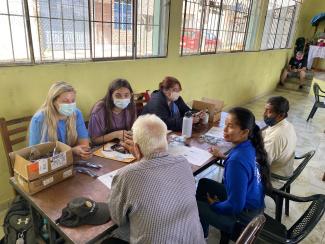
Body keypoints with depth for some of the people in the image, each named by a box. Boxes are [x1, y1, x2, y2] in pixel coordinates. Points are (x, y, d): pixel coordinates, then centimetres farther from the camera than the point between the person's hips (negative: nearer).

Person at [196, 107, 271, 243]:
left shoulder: (237, 160, -35)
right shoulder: (251, 145, -10)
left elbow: (235, 206, -28)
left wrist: (214, 205, -10)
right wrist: (224, 157, 8)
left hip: (244, 214, -8)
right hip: (254, 203, 8)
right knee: (204, 183, 18)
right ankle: (202, 228, 37)